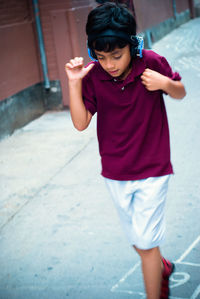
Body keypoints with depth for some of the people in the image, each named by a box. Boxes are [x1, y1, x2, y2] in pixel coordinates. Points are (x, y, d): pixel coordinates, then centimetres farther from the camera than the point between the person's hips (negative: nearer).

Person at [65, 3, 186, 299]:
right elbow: (80, 123, -13)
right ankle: (162, 268, 50)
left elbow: (181, 93, 0)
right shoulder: (92, 75, -12)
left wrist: (165, 83, -22)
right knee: (138, 240, 19)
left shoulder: (151, 63, -16)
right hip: (116, 173, 3)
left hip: (152, 169, -3)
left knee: (146, 242, -2)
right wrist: (74, 83, -24)